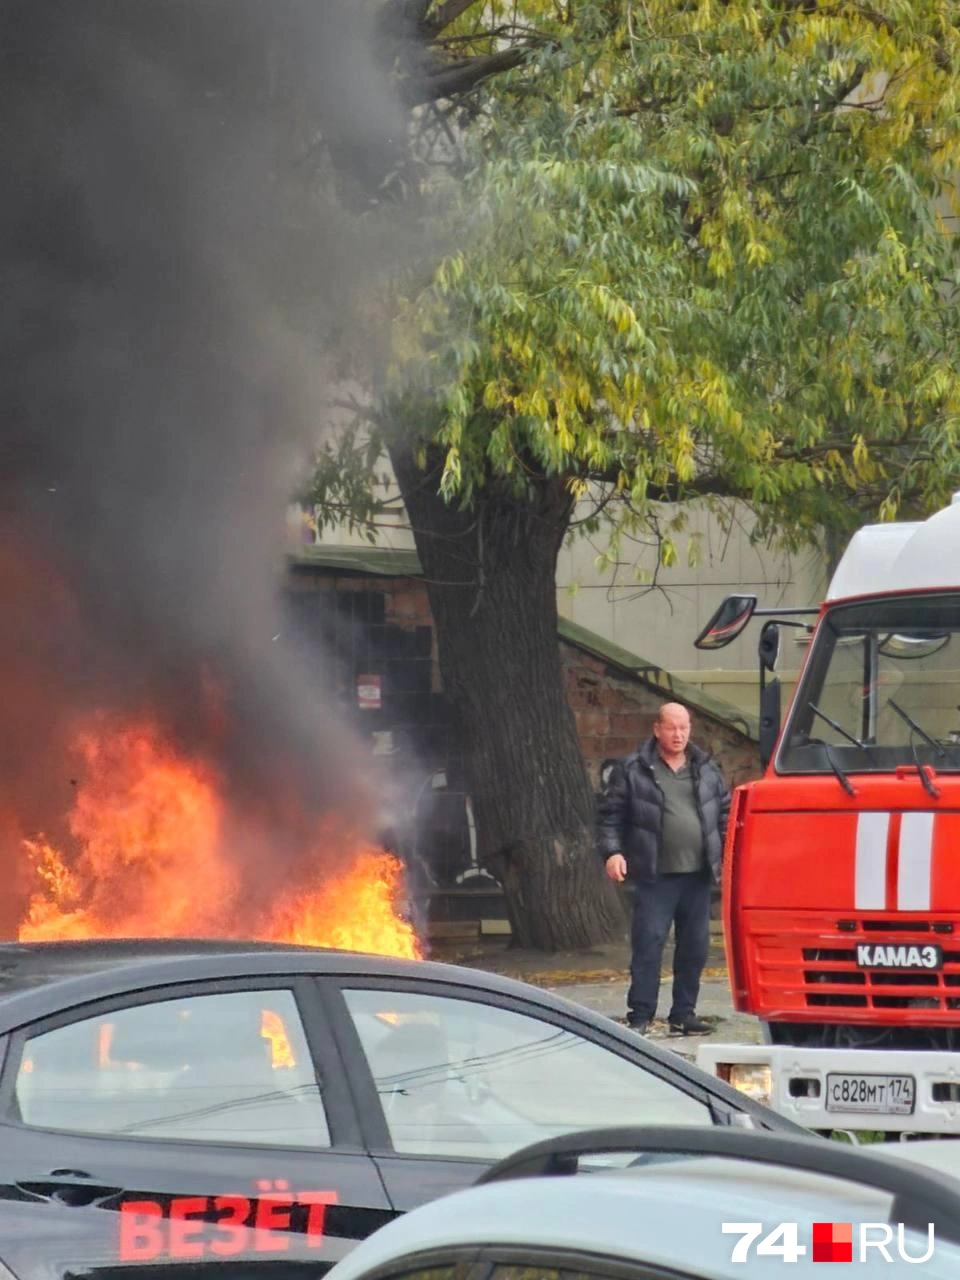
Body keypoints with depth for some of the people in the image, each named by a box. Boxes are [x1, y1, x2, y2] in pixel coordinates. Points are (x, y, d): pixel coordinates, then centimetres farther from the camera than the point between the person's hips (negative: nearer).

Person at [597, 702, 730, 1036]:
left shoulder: (706, 770, 14)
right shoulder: (633, 770, 2)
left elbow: (725, 813, 19)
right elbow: (610, 814, 2)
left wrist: (728, 851, 8)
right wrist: (612, 851, -10)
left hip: (698, 874, 4)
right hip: (655, 875, -4)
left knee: (695, 947, 7)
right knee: (648, 944, -9)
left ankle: (684, 1014, 16)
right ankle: (640, 1015, -6)